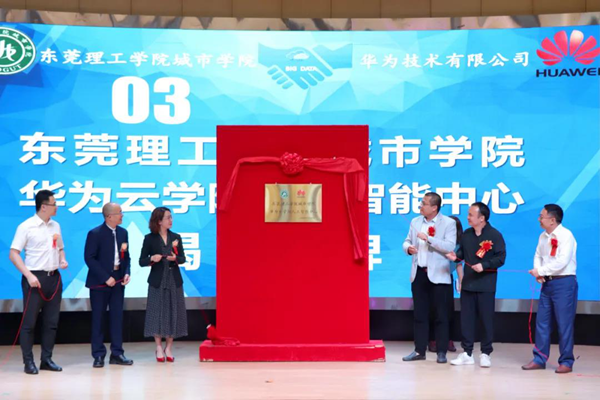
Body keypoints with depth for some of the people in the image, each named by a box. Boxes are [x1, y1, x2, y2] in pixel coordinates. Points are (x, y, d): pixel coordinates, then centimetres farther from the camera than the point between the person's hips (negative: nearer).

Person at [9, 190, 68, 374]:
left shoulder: (55, 226, 11)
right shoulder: (26, 226, -8)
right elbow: (13, 254, -10)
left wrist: (63, 260, 1)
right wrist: (29, 275, -18)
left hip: (54, 277, 6)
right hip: (35, 277, -6)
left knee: (51, 321, 8)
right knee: (29, 322, -2)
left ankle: (47, 359, 15)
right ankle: (28, 362, 4)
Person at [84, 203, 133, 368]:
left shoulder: (123, 232, 8)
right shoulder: (95, 234, -10)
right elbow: (89, 258, -14)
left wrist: (127, 273, -5)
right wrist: (106, 277, -17)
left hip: (118, 280, 5)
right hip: (100, 281, -5)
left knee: (117, 317, 6)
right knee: (98, 318, 2)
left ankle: (117, 353, 12)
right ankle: (98, 355, 9)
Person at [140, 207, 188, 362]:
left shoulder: (176, 237, 5)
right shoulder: (150, 239, -3)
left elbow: (183, 259, 5)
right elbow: (142, 261, -1)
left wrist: (175, 258, -16)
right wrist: (152, 258, -20)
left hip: (174, 281, 3)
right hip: (157, 281, -3)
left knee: (173, 312, 3)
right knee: (157, 312, -1)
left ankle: (169, 348, 14)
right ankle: (159, 348, 9)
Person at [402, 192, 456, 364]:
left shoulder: (448, 223, -6)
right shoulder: (415, 222, 10)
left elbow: (450, 247, -16)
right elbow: (407, 241, 15)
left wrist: (429, 239, -24)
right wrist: (408, 248, -8)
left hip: (437, 275, -5)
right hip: (418, 273, 5)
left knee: (441, 315, 1)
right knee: (420, 314, 9)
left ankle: (441, 352, 8)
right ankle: (419, 351, 15)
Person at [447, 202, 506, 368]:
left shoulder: (494, 235, -10)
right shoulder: (466, 234, 8)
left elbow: (501, 258, -13)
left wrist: (484, 266, -23)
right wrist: (456, 256, -5)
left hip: (486, 285, -5)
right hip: (467, 283, 5)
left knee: (486, 319, 2)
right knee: (466, 318, 7)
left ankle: (485, 354, 13)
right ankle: (467, 353, 14)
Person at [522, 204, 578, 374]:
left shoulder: (565, 235, -14)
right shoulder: (543, 236, 10)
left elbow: (562, 262, -21)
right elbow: (538, 256, 13)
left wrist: (541, 271, -14)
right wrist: (538, 273, -7)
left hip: (564, 283, -7)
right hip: (547, 283, 7)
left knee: (564, 323, -2)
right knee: (542, 321, 8)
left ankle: (566, 362, 7)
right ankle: (539, 359, 16)